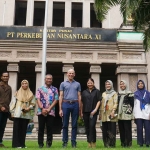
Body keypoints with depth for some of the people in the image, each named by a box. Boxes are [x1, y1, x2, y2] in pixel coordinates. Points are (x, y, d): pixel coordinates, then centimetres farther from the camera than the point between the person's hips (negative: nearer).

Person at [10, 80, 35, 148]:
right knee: (16, 129, -5)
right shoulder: (17, 93, 8)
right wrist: (12, 112, -3)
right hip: (17, 114, -1)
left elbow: (33, 104, 8)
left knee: (24, 129, 4)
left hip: (26, 114, 1)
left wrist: (29, 108, -10)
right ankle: (16, 144, -2)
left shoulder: (31, 94, 10)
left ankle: (22, 144, 10)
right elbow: (13, 102, 5)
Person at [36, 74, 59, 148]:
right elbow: (38, 99, 1)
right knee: (41, 128, 3)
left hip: (51, 112, 0)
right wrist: (42, 109, -13)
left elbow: (56, 100, 1)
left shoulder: (54, 89, 9)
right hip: (41, 111, 0)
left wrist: (49, 109, -10)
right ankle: (40, 143, 10)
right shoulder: (40, 89, 9)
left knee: (49, 128, 2)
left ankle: (49, 143, 10)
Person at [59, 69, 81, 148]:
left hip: (75, 104, 1)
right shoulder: (63, 84, 9)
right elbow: (61, 96, 5)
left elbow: (79, 96, 10)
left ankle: (73, 142, 11)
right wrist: (60, 109, -2)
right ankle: (65, 142, 11)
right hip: (66, 104, -1)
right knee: (65, 125, 3)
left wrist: (79, 108, 3)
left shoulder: (77, 84, 12)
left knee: (74, 124, 4)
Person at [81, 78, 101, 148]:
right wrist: (81, 112, 9)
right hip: (85, 112, 3)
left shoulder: (97, 91, 6)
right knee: (87, 127, 5)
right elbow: (82, 102, 14)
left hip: (93, 112, -3)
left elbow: (99, 101, 0)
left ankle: (93, 142, -7)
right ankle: (89, 142, 14)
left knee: (92, 126, -15)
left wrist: (95, 109, -11)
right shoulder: (84, 92, 14)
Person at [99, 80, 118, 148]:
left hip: (111, 113, -4)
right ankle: (106, 143, 9)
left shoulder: (114, 93, 6)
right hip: (104, 114, 4)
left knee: (112, 129, -6)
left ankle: (112, 144, -1)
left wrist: (113, 111, -16)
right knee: (105, 129, 2)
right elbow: (101, 104, 18)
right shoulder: (103, 94, 19)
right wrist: (100, 113, 11)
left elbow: (115, 103, -4)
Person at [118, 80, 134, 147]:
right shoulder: (118, 94, 16)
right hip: (120, 115, 6)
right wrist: (117, 112, 11)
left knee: (127, 129, -4)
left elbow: (132, 104, -5)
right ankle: (123, 143, 15)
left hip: (127, 115, -5)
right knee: (121, 129, 8)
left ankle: (128, 143, 0)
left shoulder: (129, 94, 0)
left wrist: (130, 112, -11)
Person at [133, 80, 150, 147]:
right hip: (138, 114, 0)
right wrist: (134, 114, 2)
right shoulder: (135, 94, 12)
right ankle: (140, 143, 2)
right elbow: (134, 104, 9)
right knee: (139, 128, -3)